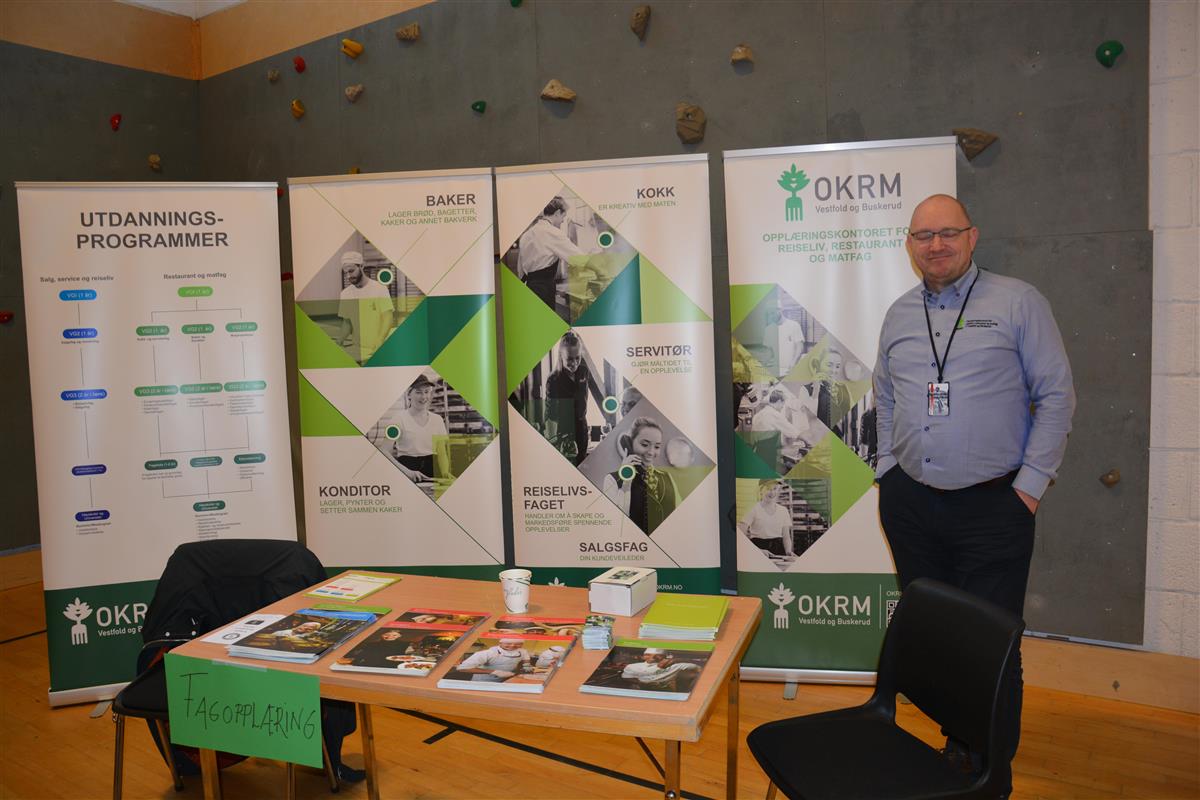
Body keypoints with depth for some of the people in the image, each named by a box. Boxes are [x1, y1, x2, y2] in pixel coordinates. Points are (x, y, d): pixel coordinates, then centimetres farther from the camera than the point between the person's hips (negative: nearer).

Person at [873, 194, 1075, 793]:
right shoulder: (899, 315, 11)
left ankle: (993, 768, 20)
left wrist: (1031, 483, -8)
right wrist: (887, 470, 10)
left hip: (993, 505, -4)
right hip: (911, 505, 5)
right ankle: (956, 746, 32)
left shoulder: (1017, 301, -3)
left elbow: (1056, 396, -3)